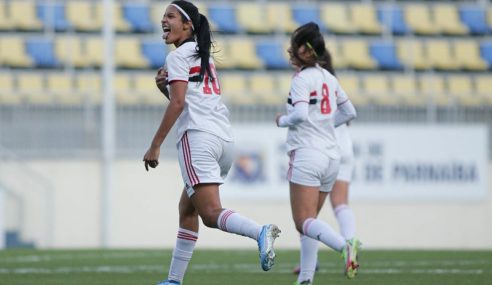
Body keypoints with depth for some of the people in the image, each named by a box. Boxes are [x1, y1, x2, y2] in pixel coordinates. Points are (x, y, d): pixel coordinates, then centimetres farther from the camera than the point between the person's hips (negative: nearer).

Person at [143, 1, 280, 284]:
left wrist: (155, 146, -9)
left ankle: (260, 232, -42)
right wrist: (165, 86, 13)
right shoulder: (204, 57, 25)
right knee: (187, 209, 18)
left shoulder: (178, 56, -1)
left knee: (210, 213, -17)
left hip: (198, 137, -9)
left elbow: (178, 104, -11)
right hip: (225, 137, 9)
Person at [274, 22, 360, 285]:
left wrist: (282, 120, -3)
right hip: (331, 155, 8)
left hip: (307, 154, -8)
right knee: (309, 221, 14)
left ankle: (345, 246, -36)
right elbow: (349, 112, 20)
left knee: (304, 222, -12)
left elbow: (300, 115, -22)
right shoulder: (328, 78, 13)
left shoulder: (302, 78, -9)